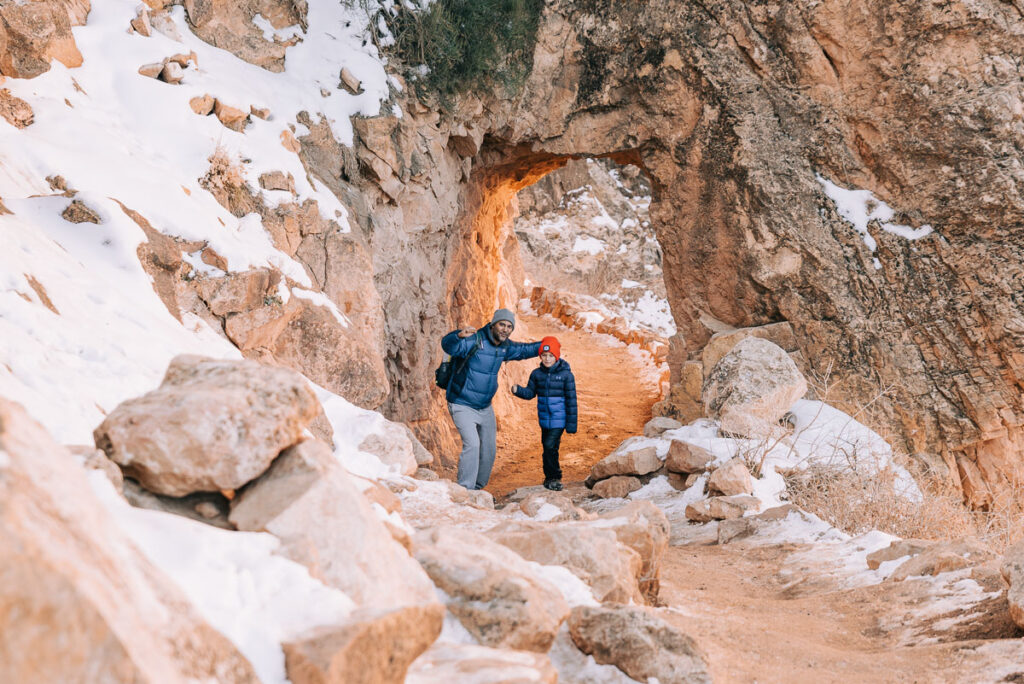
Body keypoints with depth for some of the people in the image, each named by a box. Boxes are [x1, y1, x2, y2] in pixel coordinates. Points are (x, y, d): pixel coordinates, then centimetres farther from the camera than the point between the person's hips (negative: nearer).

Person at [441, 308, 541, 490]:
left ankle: (477, 488, 28)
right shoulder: (474, 341, -22)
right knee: (472, 444, -23)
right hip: (462, 405, -8)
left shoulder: (505, 347, 2)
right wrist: (459, 336, -61)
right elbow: (448, 346, -41)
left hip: (485, 407, 8)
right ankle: (465, 490, -17)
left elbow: (522, 350, 25)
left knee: (489, 449, 11)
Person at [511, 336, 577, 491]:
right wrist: (518, 390, -15)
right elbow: (530, 393, 8)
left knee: (549, 446, -15)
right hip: (544, 419, 5)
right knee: (547, 448, 13)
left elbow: (571, 400, -7)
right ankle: (552, 478, 28)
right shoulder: (537, 374, 3)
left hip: (559, 419, -5)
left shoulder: (566, 374, -9)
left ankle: (553, 478, 1)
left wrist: (571, 425, -7)